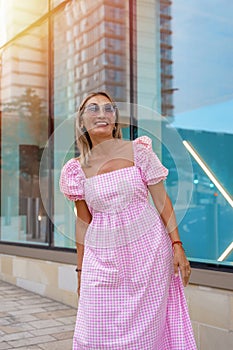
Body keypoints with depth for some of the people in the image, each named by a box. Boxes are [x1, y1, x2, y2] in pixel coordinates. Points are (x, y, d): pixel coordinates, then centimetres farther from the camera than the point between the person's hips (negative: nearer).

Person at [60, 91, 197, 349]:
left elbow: (162, 201, 0)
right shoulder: (78, 169, 4)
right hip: (103, 257, 2)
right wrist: (80, 269, 11)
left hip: (147, 250, -1)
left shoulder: (139, 151, -2)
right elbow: (83, 222, 9)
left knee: (146, 329, 3)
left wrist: (177, 246, -6)